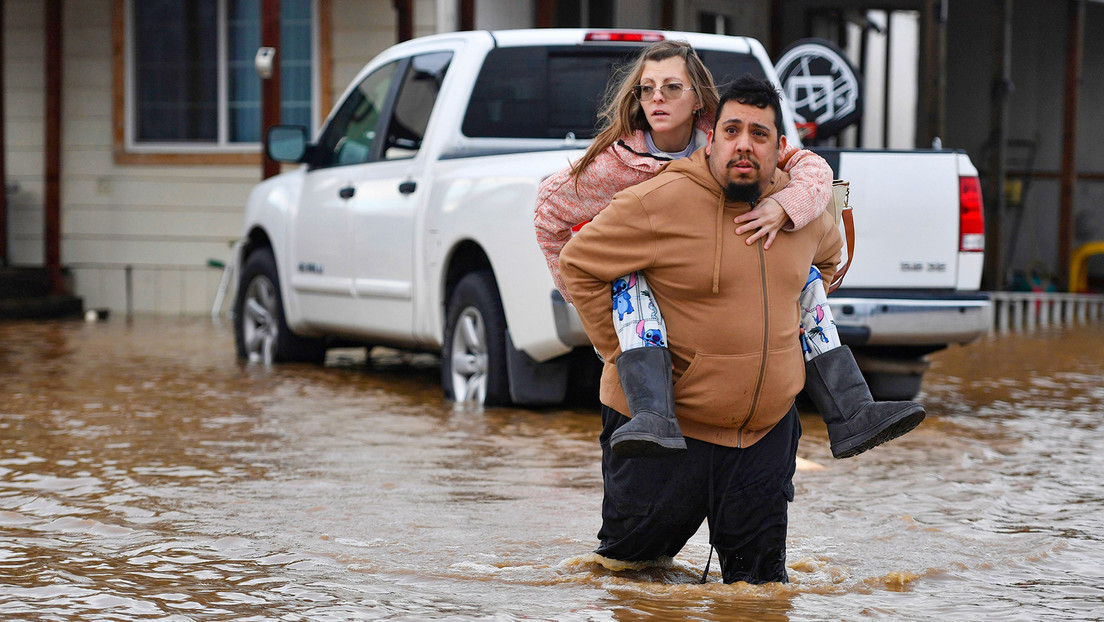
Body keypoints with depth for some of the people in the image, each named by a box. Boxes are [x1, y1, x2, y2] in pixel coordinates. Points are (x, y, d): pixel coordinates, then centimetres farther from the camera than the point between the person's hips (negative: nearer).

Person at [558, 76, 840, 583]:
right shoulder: (662, 202, -17)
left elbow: (828, 255, 26)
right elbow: (578, 263, -11)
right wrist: (621, 351, -11)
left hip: (768, 423, 4)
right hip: (663, 420, -4)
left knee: (760, 573, 6)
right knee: (636, 547, 8)